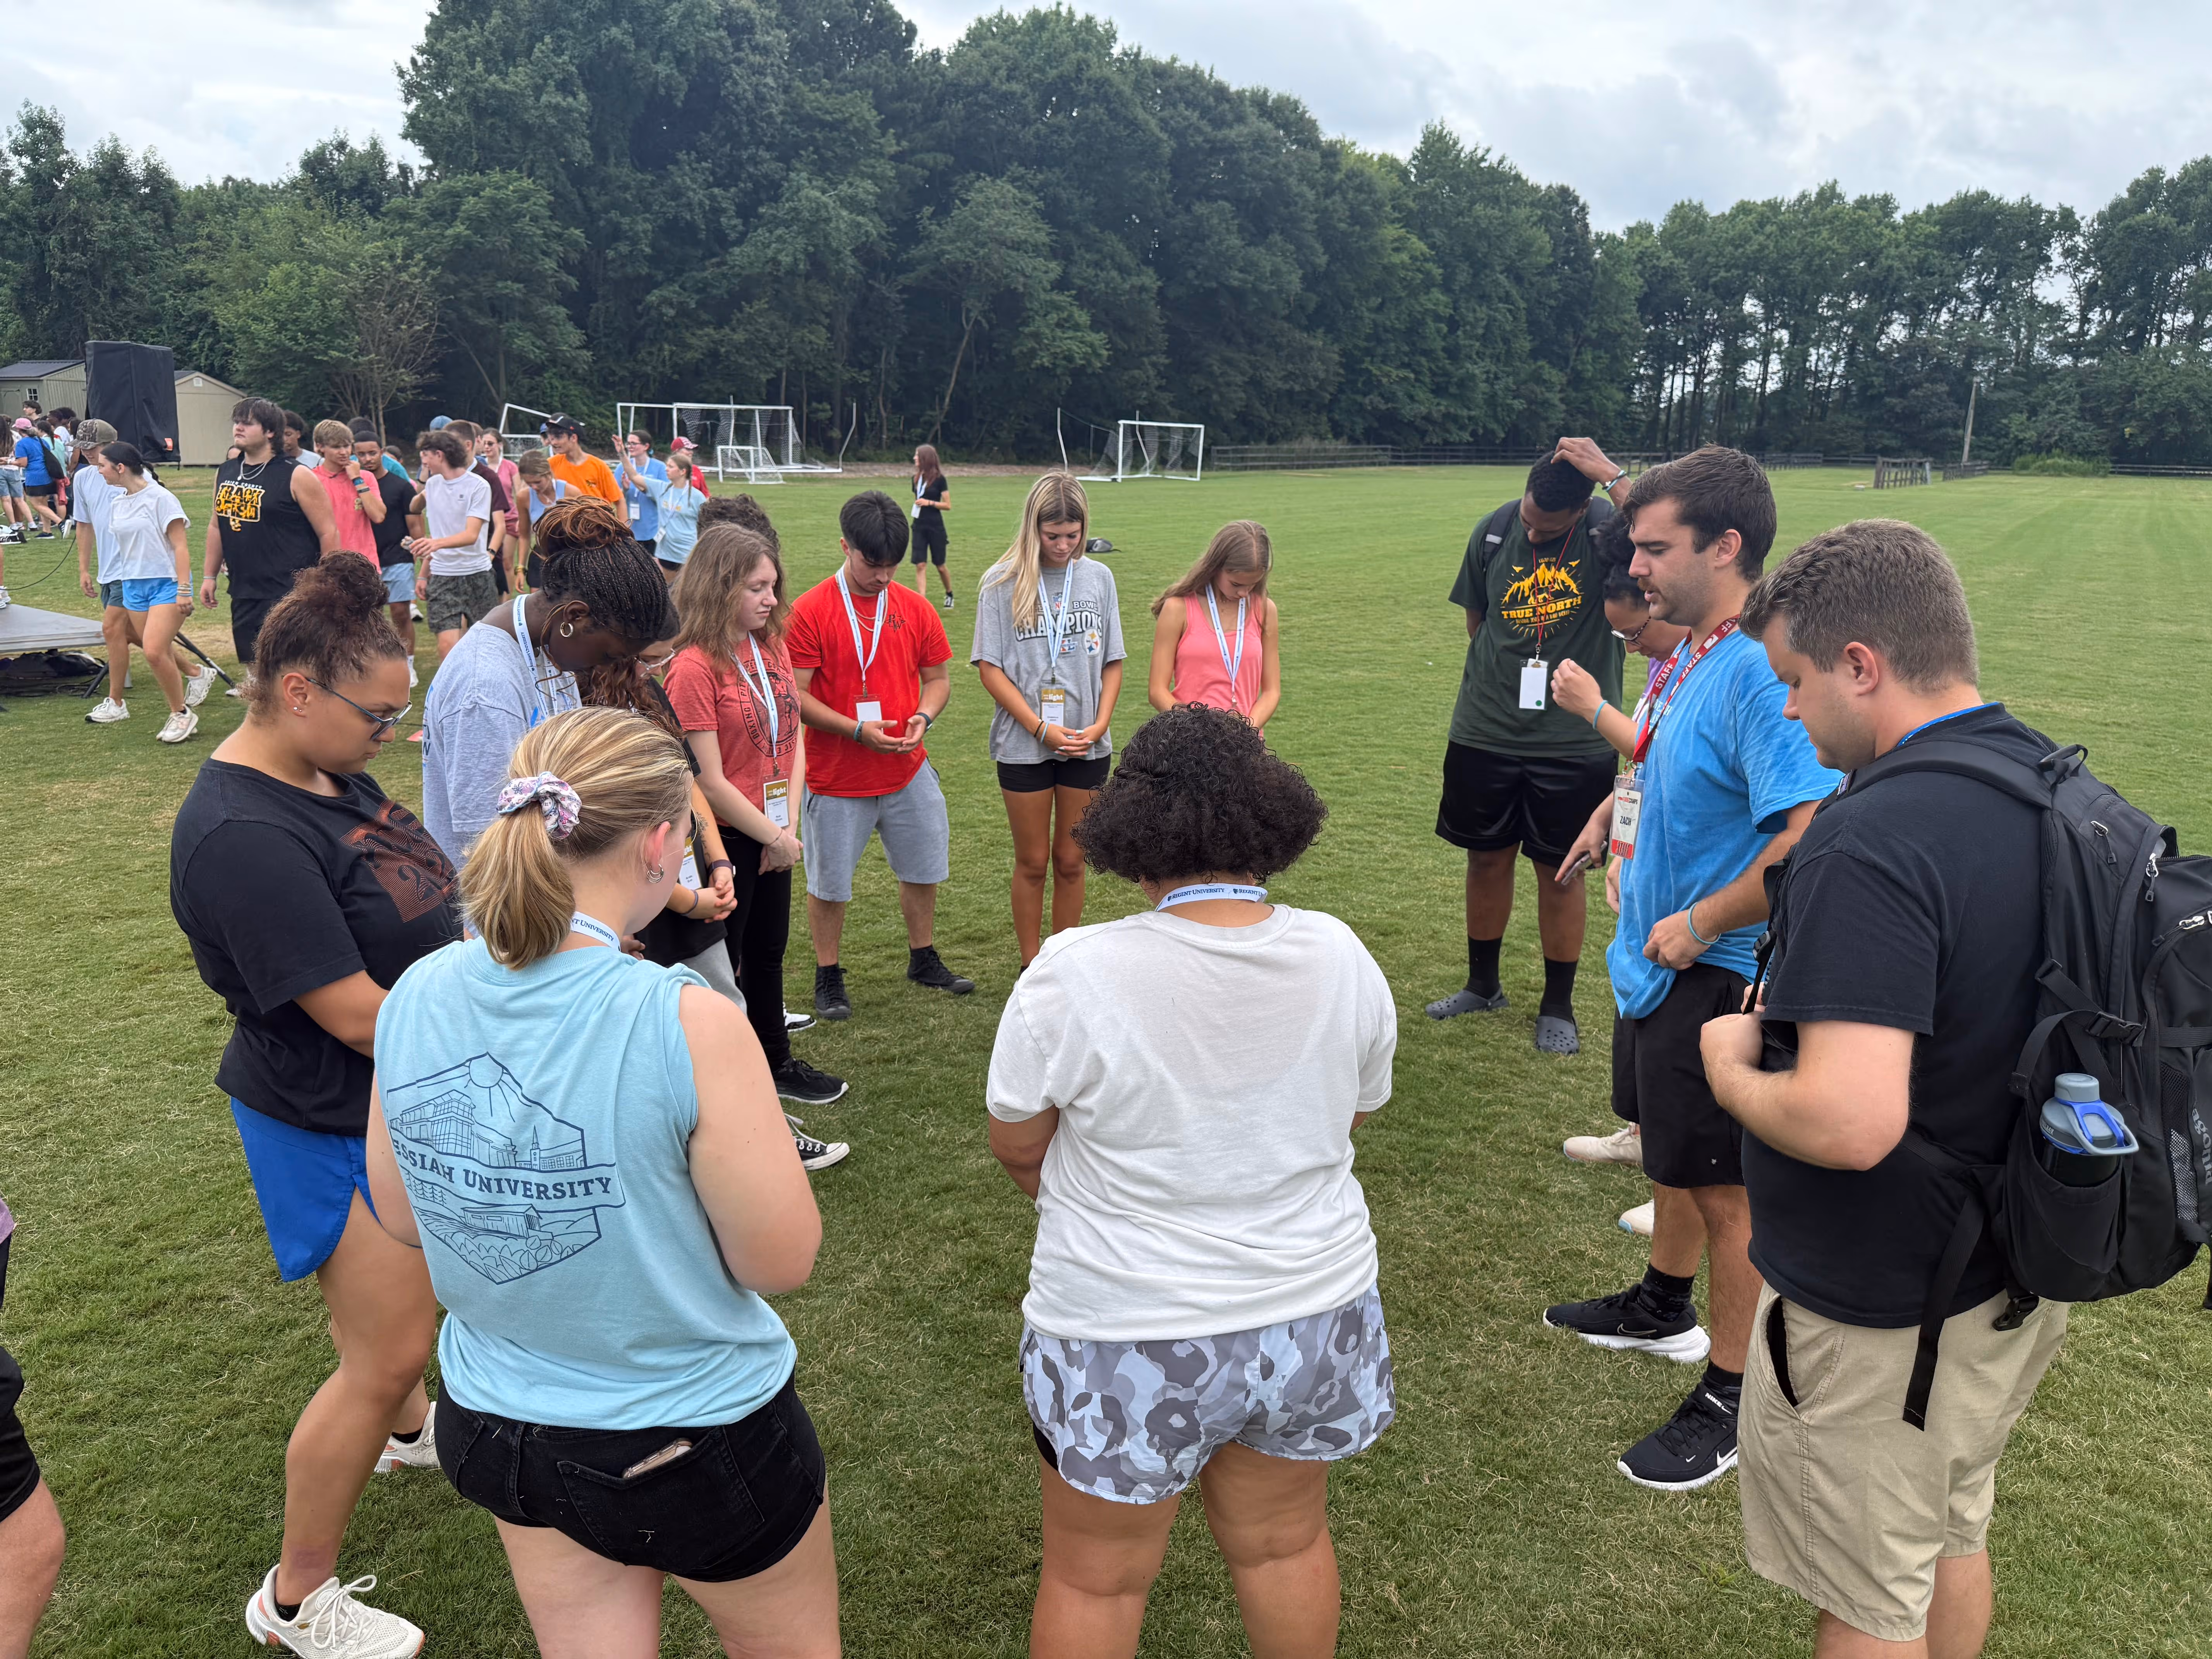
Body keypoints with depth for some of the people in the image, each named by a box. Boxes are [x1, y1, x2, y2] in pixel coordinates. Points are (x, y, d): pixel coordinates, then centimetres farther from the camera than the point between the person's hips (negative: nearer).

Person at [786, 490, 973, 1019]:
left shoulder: (916, 608, 1)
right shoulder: (811, 610, -12)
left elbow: (938, 677, 10)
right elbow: (794, 695, -13)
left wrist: (923, 716, -11)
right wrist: (857, 729, -23)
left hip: (909, 771, 4)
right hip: (836, 776, -4)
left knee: (922, 870, 17)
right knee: (829, 884, 9)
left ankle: (924, 960, 38)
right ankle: (828, 978, 27)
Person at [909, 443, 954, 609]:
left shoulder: (939, 479, -7)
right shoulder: (916, 478, 8)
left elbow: (948, 506, -7)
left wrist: (930, 503, -17)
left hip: (936, 527, -4)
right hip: (919, 527, 4)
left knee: (940, 565, 7)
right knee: (920, 565, -6)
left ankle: (949, 595, 31)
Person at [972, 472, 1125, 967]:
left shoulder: (1098, 578, 3)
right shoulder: (1003, 582, -5)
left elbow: (1112, 662, 7)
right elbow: (990, 667, -7)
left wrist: (1100, 724, -7)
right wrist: (1041, 728, -13)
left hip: (1087, 746, 2)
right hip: (1023, 746, -2)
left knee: (1071, 861, 11)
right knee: (1033, 862, 8)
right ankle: (1031, 967, 22)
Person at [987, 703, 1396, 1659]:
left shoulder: (1074, 974, -22)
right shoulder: (1341, 958, -10)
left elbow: (1016, 1146, -7)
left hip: (1128, 1339, -3)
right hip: (1311, 1314, 4)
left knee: (1095, 1579, 18)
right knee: (1285, 1543, 25)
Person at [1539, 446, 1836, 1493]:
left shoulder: (1761, 672, -26)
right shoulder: (1692, 651, 5)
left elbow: (1811, 840, -34)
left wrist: (1698, 924, -24)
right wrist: (1616, 808, 11)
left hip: (1715, 977, -10)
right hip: (1657, 966, 10)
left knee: (1722, 1187, 5)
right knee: (1672, 1153, 26)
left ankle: (1731, 1398, 23)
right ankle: (1664, 1309, 48)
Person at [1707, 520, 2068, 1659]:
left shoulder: (1872, 844, -31)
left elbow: (1849, 1124, -37)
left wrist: (1734, 1071, -17)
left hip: (1880, 1317, -8)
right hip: (2020, 1284, 8)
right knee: (1952, 1538, 29)